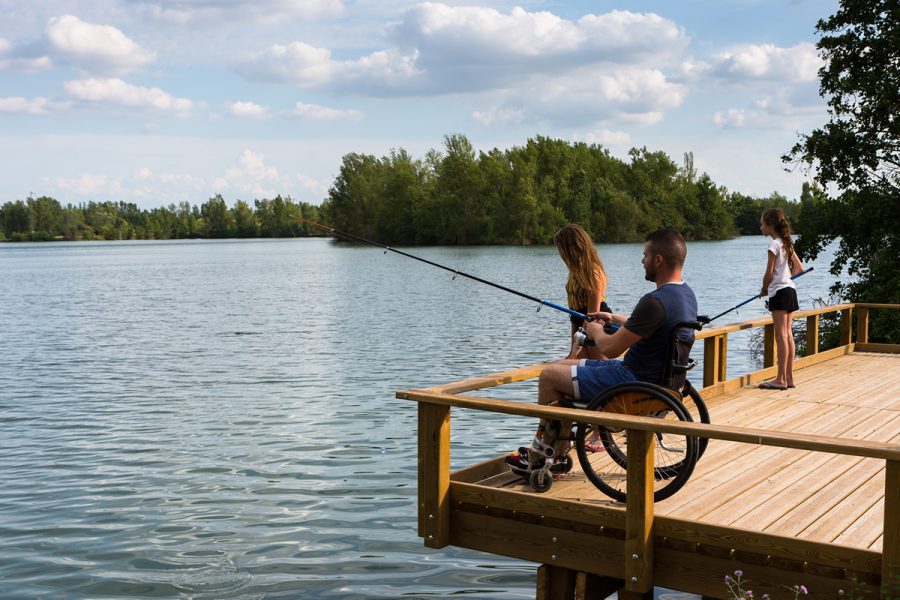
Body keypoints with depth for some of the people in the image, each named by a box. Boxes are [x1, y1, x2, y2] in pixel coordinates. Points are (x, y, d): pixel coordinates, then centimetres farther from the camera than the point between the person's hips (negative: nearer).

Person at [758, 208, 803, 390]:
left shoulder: (774, 244, -13)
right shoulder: (787, 243, 12)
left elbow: (769, 274, -14)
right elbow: (799, 268, 18)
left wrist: (764, 290, 2)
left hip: (779, 291, -9)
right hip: (790, 289, 9)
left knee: (781, 335, -7)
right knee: (788, 334, 10)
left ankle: (781, 379, -5)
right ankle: (789, 377, 13)